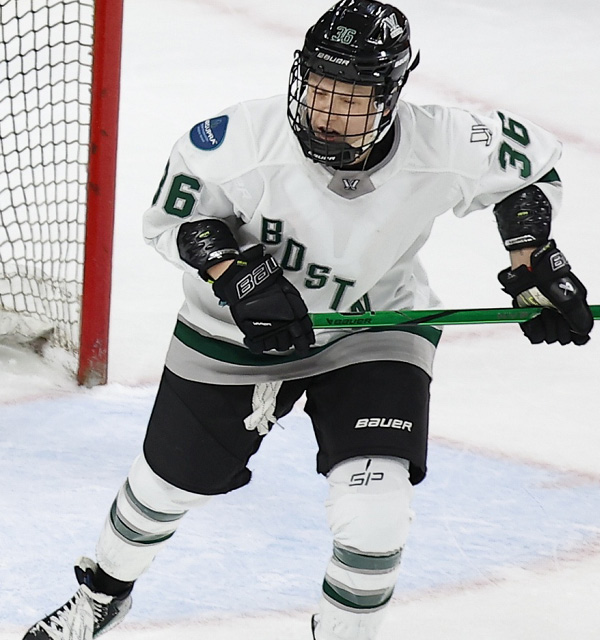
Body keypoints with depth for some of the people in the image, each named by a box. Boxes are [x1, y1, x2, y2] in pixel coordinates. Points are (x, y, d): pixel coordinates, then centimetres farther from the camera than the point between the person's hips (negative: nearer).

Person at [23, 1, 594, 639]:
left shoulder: (445, 150, -28)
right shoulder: (246, 139, -33)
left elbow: (531, 161, -6)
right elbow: (173, 217, -15)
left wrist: (534, 263, -10)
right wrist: (241, 279, -29)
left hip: (375, 326, 0)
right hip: (237, 329, 0)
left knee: (375, 517, -18)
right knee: (169, 483, 17)